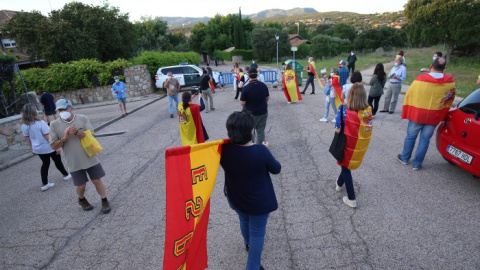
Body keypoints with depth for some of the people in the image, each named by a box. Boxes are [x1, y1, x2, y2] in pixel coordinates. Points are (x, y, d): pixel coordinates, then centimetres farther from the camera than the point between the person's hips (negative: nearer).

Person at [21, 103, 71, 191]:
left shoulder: (24, 126, -6)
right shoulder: (40, 123, -24)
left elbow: (27, 138, 4)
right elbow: (48, 136, -22)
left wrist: (32, 148, 18)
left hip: (38, 149, 5)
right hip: (49, 147, -5)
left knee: (45, 164, 19)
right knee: (58, 161, 16)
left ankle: (45, 184, 22)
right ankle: (66, 175, 36)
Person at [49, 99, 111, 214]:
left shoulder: (83, 118, -5)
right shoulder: (54, 125, -5)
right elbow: (53, 146, -2)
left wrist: (77, 132, -27)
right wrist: (64, 138, -19)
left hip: (90, 158, 0)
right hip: (75, 162, 0)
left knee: (97, 180, 8)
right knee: (81, 185, 11)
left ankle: (104, 201, 26)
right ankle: (82, 200, 42)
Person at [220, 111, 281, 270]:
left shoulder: (224, 150, -22)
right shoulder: (260, 151, -31)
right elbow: (276, 169, -13)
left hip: (235, 198, 5)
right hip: (259, 201, -4)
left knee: (244, 221, 33)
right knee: (257, 233, 17)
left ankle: (248, 243, 63)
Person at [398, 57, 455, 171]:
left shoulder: (420, 79, -14)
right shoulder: (450, 81, -5)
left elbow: (409, 95, -5)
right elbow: (451, 98, 10)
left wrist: (405, 112, 8)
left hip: (417, 114, -1)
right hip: (434, 116, 2)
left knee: (411, 136, 15)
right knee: (425, 139, 11)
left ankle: (404, 158, 29)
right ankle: (417, 164, 18)